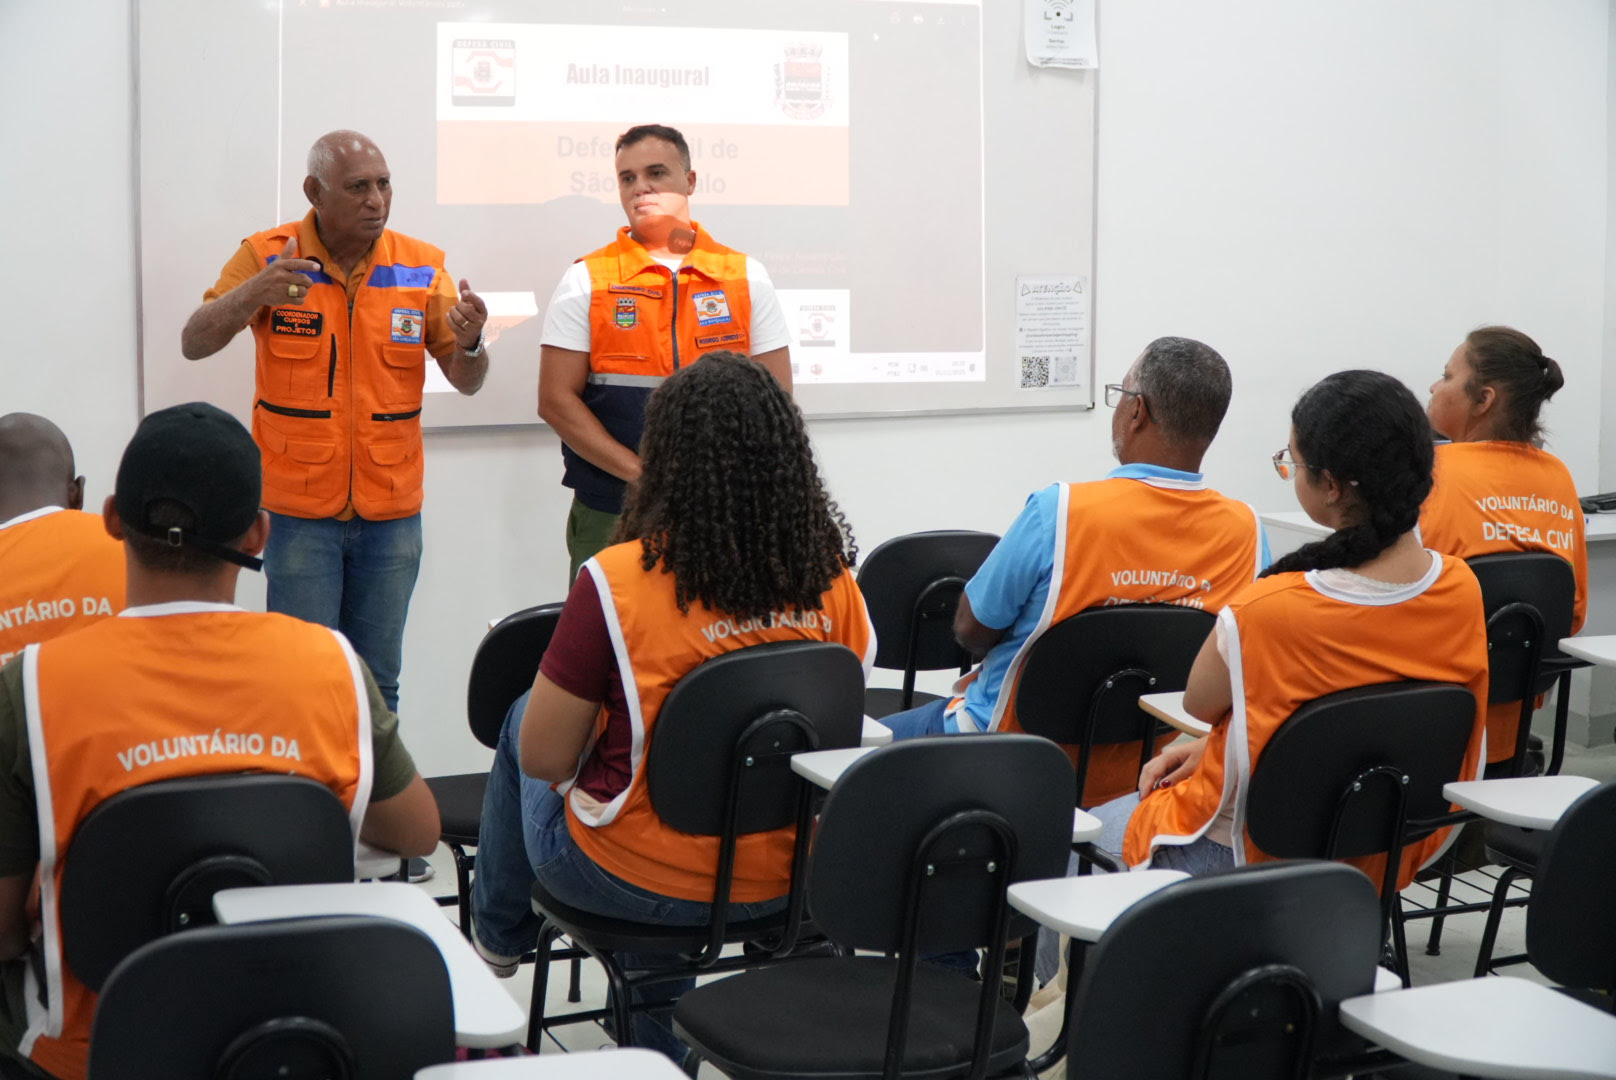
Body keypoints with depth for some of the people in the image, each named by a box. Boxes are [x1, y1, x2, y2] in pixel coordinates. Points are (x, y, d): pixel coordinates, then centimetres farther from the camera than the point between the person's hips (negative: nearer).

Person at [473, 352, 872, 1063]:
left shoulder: (617, 579, -22)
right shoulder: (834, 578, -8)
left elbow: (544, 755, -14)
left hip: (636, 879, -4)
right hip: (786, 876, 4)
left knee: (519, 721, 22)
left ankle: (497, 937, 46)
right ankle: (659, 1045, 46)